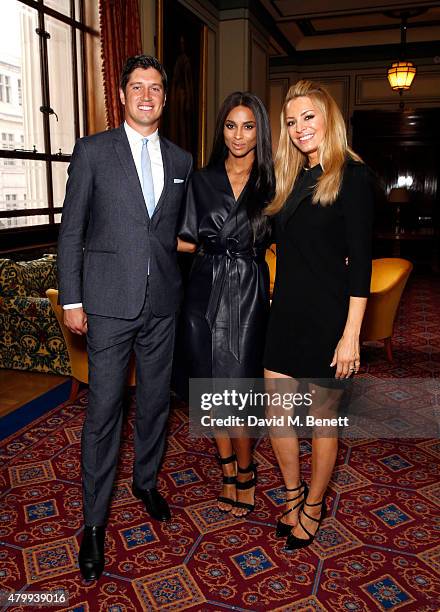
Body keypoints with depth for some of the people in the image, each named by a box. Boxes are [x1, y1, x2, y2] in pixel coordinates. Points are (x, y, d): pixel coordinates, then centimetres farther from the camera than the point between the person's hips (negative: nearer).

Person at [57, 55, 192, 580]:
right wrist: (71, 300, -6)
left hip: (163, 303, 4)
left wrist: (184, 289, 8)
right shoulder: (92, 151, 1)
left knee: (155, 402, 14)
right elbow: (71, 230, -1)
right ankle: (94, 521, 17)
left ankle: (146, 480, 38)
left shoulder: (181, 160, 12)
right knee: (103, 410, 1)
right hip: (109, 302, -3)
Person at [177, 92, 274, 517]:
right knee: (210, 386, 7)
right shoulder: (202, 180, 8)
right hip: (205, 292, 3)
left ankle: (245, 472, 21)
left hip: (248, 294, -2)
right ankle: (228, 468, 28)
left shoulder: (270, 182, 4)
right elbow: (191, 240, 10)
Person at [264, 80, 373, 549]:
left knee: (323, 415, 9)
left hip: (328, 315, -6)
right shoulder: (292, 178, 13)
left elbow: (360, 260, -13)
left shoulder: (351, 176, -8)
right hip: (286, 310, 7)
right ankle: (294, 493, 34)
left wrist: (351, 334, -17)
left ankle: (313, 505, 31)